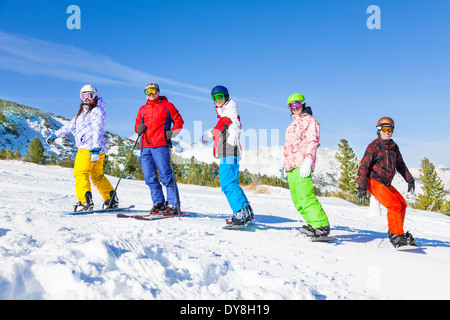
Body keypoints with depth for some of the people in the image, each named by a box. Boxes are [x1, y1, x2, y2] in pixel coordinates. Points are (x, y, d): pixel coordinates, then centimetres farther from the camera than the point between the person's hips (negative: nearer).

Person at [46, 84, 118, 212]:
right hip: (86, 148, 10)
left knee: (81, 173, -17)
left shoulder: (97, 111, -3)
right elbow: (70, 125, 35)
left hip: (89, 148, -10)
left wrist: (96, 149, -25)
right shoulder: (82, 113, 27)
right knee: (97, 176, 13)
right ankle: (112, 201, 18)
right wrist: (55, 135, 37)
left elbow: (97, 131, -15)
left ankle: (85, 202, -27)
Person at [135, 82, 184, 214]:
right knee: (150, 178, 2)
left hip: (160, 145, -5)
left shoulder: (167, 106, 10)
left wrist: (171, 133, -7)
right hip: (145, 146, 5)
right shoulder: (142, 109, 23)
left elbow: (179, 122, 8)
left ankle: (174, 205, -6)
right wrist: (139, 128, 3)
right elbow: (137, 125, 27)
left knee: (166, 176, -10)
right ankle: (159, 203, 12)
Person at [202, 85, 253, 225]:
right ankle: (246, 212, 19)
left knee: (228, 184, -18)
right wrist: (208, 136, 53)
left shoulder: (230, 110, -5)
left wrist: (234, 133, -47)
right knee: (231, 183, 14)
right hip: (226, 155, 10)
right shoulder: (222, 113, 22)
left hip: (229, 153, -10)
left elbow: (235, 123, -27)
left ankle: (242, 212, -22)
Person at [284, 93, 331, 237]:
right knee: (297, 200, 4)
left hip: (302, 165, -8)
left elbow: (313, 142, -7)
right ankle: (313, 224, 10)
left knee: (305, 197, -18)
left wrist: (308, 161, -20)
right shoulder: (292, 125, 28)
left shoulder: (310, 121, 4)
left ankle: (322, 226, -16)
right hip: (291, 166, 8)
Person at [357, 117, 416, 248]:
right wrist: (361, 189, -20)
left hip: (386, 183, 8)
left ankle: (394, 232, 18)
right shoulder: (374, 146, -12)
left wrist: (410, 179, 21)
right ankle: (397, 236, -7)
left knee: (402, 204, 6)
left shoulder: (393, 146, 10)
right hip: (374, 182, -8)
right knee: (394, 205, -17)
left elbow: (400, 164, 25)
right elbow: (363, 167, -15)